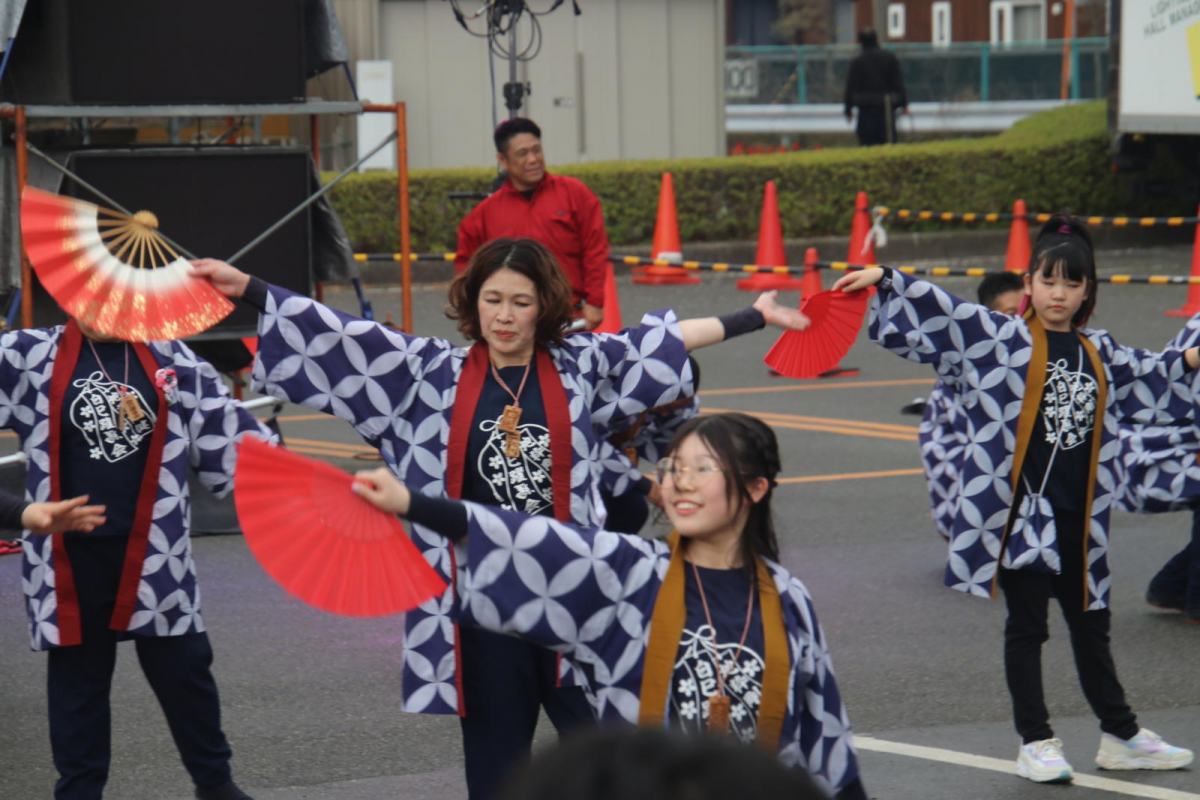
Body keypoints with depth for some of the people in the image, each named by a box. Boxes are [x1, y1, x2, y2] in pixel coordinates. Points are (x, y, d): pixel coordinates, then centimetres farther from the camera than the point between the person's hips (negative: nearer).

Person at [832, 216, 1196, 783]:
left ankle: (1121, 736, 26)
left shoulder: (1100, 354, 11)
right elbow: (938, 311, -8)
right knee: (1027, 626, 2)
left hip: (1079, 517, 5)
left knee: (1091, 625, 15)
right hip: (1019, 511, -5)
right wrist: (885, 281, -17)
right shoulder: (1001, 339, -3)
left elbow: (1152, 374, 28)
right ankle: (1035, 745, 10)